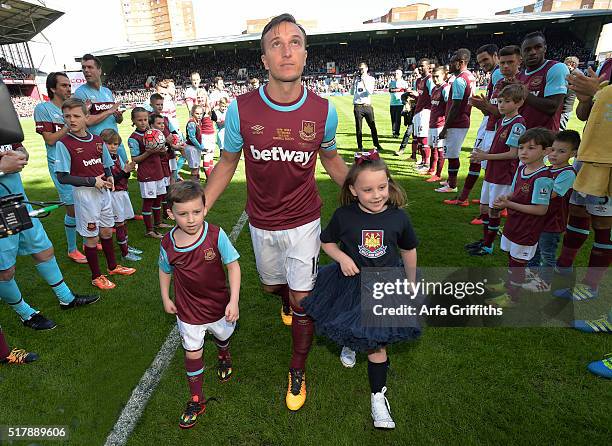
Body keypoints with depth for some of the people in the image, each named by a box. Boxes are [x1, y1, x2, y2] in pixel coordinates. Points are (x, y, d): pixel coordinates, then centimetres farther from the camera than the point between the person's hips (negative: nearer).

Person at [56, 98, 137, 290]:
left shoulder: (97, 140, 3)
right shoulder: (64, 143, -11)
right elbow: (63, 177, -14)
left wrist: (109, 177, -5)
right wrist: (92, 181, -18)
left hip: (103, 191, 5)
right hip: (84, 193, -5)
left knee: (107, 231, 17)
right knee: (91, 236, 5)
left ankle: (113, 266, 36)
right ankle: (96, 276, 21)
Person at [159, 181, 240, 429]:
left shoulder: (216, 235, -24)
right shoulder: (168, 244, -15)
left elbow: (233, 265, -18)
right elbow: (165, 270, 5)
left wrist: (234, 301, -22)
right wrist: (165, 298, 8)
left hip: (219, 304, 0)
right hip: (188, 310, 1)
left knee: (222, 337, 27)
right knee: (192, 354, 10)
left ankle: (224, 358, 63)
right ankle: (196, 401, 33)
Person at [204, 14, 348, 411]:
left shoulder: (323, 111, -13)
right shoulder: (241, 109, -15)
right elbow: (227, 163, -2)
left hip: (304, 221, -1)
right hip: (261, 224, 2)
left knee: (302, 298, 4)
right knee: (273, 285, 23)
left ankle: (298, 372, 30)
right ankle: (288, 301, 63)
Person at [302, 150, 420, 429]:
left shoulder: (398, 217, -14)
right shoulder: (343, 216, -17)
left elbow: (409, 251, 3)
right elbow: (326, 242, 0)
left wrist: (411, 284, 10)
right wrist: (342, 257, -19)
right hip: (351, 283, 0)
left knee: (377, 342, 8)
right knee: (353, 331, 20)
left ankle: (378, 395, 29)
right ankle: (350, 344, 58)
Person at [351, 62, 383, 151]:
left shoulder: (371, 79, 5)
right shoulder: (356, 78, 11)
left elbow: (370, 91, -10)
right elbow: (352, 92, 9)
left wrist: (364, 80, -10)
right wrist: (354, 82, -1)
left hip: (367, 106, -1)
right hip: (357, 106, 1)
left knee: (373, 126, 2)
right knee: (358, 127, 3)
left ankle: (377, 144, 12)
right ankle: (360, 146, 10)